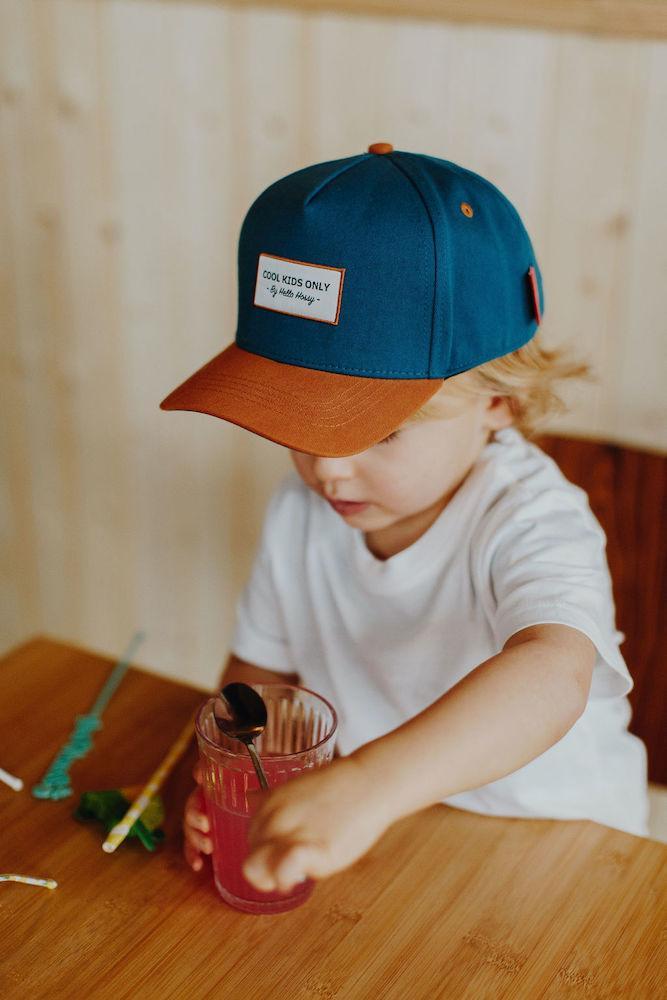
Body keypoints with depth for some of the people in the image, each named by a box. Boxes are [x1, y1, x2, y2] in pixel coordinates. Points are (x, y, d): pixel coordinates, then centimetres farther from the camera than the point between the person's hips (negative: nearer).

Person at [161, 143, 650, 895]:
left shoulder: (528, 522, -22)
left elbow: (552, 678, -41)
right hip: (378, 834, 5)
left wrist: (369, 784, -54)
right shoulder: (301, 510, -3)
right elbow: (260, 666, 9)